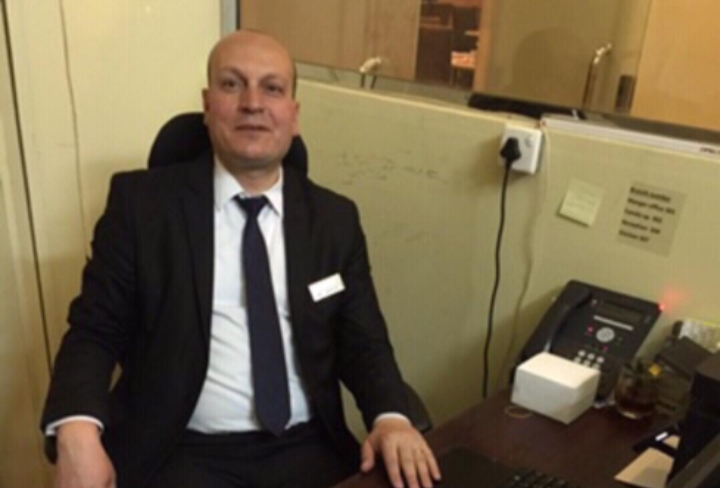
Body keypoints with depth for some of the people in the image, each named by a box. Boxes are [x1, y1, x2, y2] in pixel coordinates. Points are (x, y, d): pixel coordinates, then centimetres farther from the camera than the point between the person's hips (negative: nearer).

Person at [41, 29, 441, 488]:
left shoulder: (335, 218, 6)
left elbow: (363, 339, 7)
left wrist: (390, 416, -13)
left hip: (308, 448, 2)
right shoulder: (142, 201, -1)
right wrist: (77, 432, -19)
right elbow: (95, 330, 0)